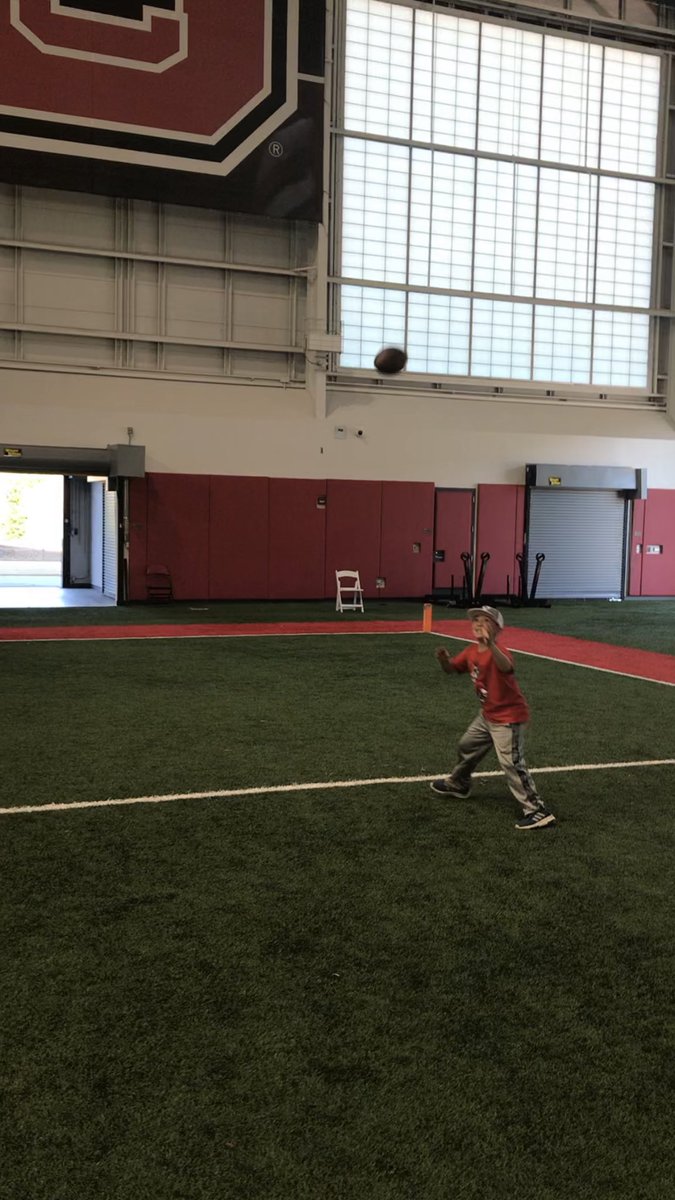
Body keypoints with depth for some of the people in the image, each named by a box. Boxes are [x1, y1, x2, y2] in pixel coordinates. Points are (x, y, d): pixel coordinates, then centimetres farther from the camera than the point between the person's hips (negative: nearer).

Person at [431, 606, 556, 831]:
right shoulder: (470, 653, 1)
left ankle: (538, 812, -12)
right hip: (487, 715, 10)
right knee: (466, 747, 26)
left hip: (509, 717, -10)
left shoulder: (498, 653, -26)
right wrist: (444, 659, -13)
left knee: (512, 764, -17)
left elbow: (506, 668, -49)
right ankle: (458, 784, 52)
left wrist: (490, 645, -66)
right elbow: (452, 670, 11)